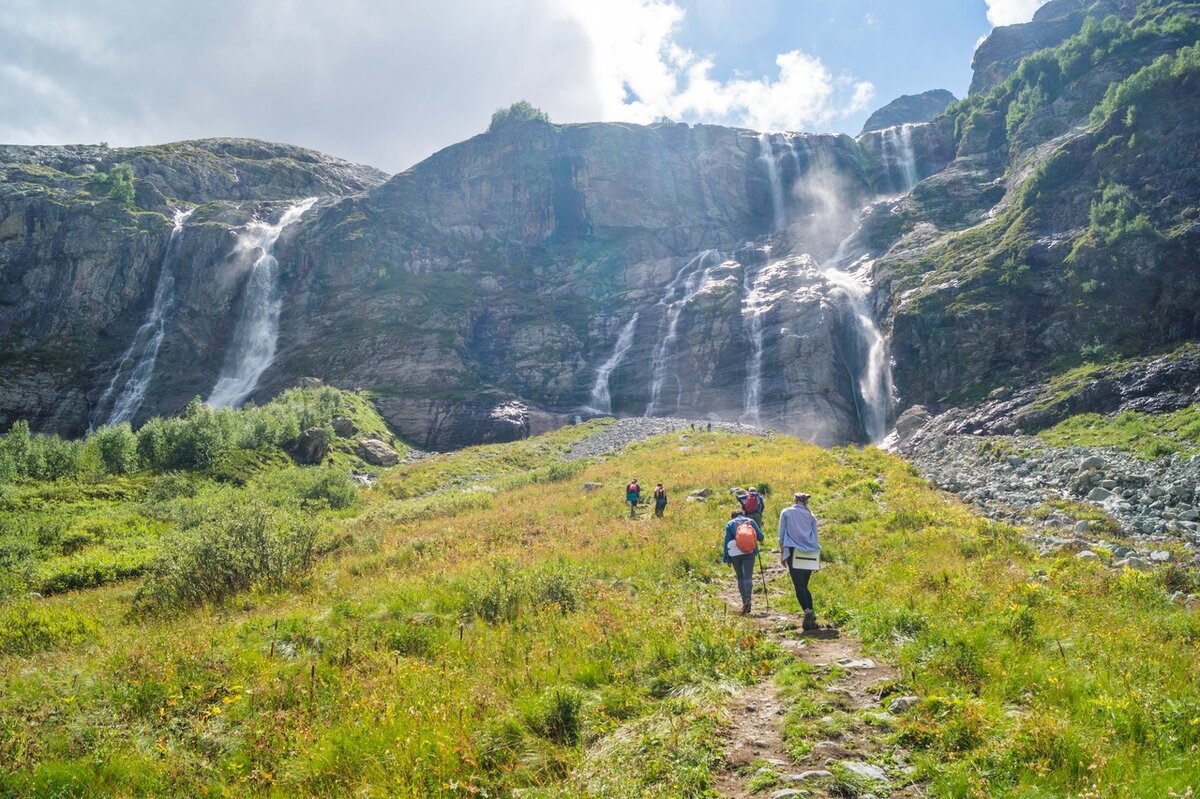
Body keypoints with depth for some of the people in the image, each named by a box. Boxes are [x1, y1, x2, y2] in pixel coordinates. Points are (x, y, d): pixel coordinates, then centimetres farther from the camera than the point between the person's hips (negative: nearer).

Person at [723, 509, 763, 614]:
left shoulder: (730, 524, 10)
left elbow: (726, 541, 4)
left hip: (735, 553, 0)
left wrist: (727, 558, 7)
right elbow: (760, 537, 8)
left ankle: (745, 602, 10)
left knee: (740, 578, 13)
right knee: (748, 577, -6)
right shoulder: (750, 521, 11)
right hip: (750, 552, 0)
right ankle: (748, 599, -28)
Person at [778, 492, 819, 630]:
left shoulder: (786, 513, 6)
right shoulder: (811, 516, 13)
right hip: (810, 554, 3)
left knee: (799, 585, -6)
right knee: (804, 585, 13)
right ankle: (811, 616, 4)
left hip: (793, 551, -3)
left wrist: (782, 553, 9)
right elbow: (816, 538, 14)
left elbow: (781, 535, 3)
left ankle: (807, 610, -28)